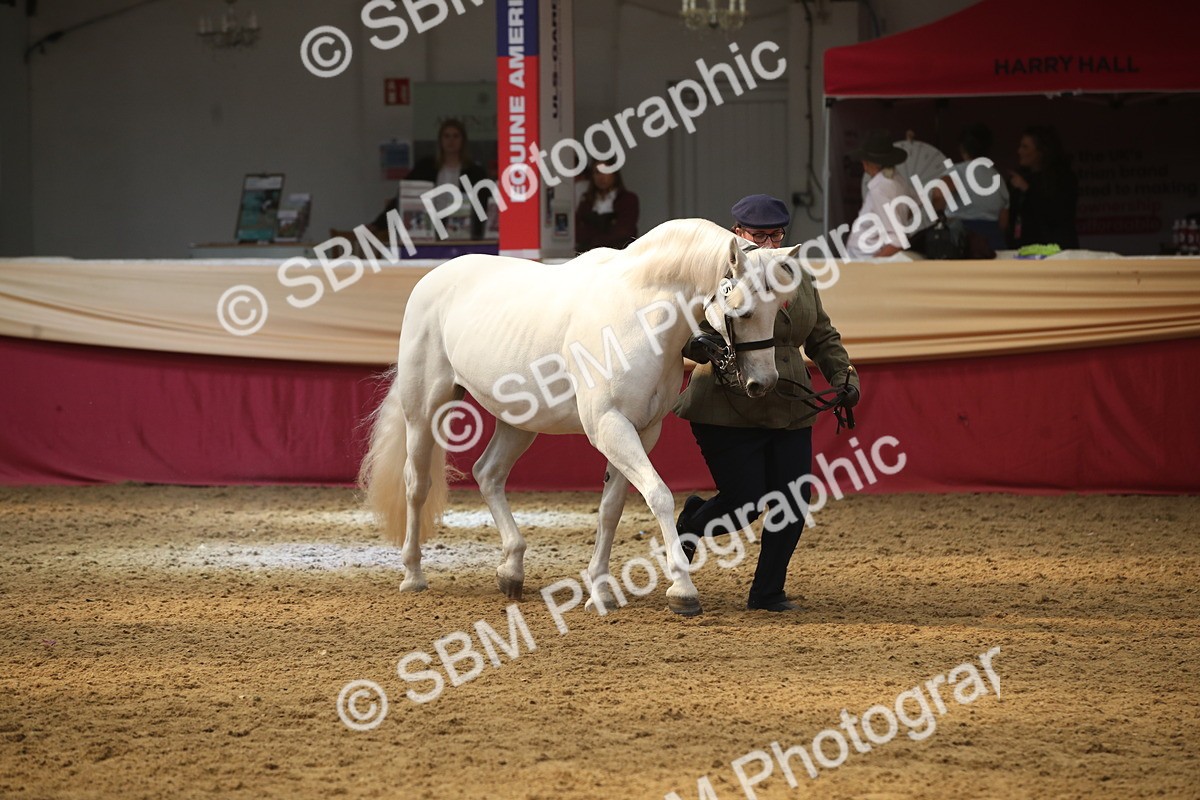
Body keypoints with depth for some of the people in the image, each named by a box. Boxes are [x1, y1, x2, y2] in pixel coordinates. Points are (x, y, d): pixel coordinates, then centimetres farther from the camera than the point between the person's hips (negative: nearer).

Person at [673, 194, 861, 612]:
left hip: (790, 411, 6)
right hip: (729, 410, -6)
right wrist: (697, 345, -38)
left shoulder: (799, 279, 12)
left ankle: (767, 591, 13)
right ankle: (691, 525, 26)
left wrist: (843, 376, 7)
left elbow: (823, 338, 22)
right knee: (745, 501, -7)